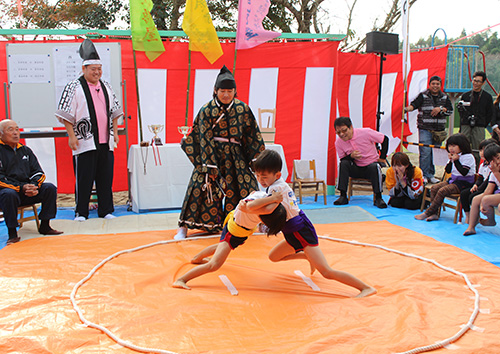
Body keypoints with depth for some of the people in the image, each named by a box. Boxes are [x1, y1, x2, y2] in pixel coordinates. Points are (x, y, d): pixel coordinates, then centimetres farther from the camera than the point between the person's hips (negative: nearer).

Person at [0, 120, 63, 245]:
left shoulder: (25, 150, 18)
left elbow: (38, 172, 13)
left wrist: (34, 186, -11)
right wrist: (21, 188, -22)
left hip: (27, 191, 5)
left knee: (50, 188, -16)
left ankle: (44, 226, -7)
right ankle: (12, 233, -25)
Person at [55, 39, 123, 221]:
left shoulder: (106, 86, 14)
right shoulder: (74, 87, -2)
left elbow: (114, 111, 20)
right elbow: (66, 113, -5)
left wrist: (115, 132, 14)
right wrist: (72, 136, -10)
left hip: (105, 141, 5)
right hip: (84, 142, -4)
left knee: (106, 177, 7)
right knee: (84, 178, -1)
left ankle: (106, 210, 18)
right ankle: (81, 212, 12)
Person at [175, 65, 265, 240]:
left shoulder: (243, 108, -1)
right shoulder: (207, 110, -6)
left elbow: (253, 135, 5)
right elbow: (205, 139, -9)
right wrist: (210, 166, -13)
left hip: (235, 156, 2)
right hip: (211, 153, -2)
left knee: (246, 185, -1)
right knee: (201, 186, -9)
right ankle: (184, 226, 0)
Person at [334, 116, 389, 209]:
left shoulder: (365, 132, -18)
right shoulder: (338, 143, -9)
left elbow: (385, 139, -8)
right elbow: (343, 159, 0)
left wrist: (382, 158, -7)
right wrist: (351, 156, -23)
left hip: (372, 165, -2)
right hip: (356, 169, 3)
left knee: (375, 166, -36)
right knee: (343, 164, -25)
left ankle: (378, 198, -24)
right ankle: (343, 196, -21)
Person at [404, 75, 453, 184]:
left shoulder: (445, 97, 13)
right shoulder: (423, 96, 2)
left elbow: (450, 110, 10)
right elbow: (414, 105, -10)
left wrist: (441, 109, -8)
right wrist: (407, 109, -31)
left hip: (439, 130, 4)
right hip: (425, 129, -4)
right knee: (425, 152, -11)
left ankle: (431, 175, 17)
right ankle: (424, 175, -4)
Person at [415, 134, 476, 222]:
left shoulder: (468, 157, -13)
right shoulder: (454, 156, 12)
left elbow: (464, 172, -23)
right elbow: (448, 171, 11)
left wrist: (456, 160, -20)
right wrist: (450, 161, -5)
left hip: (464, 183, -9)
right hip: (453, 180, 9)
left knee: (442, 191, -24)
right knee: (434, 188, -7)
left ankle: (427, 213, -18)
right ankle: (434, 213, -12)